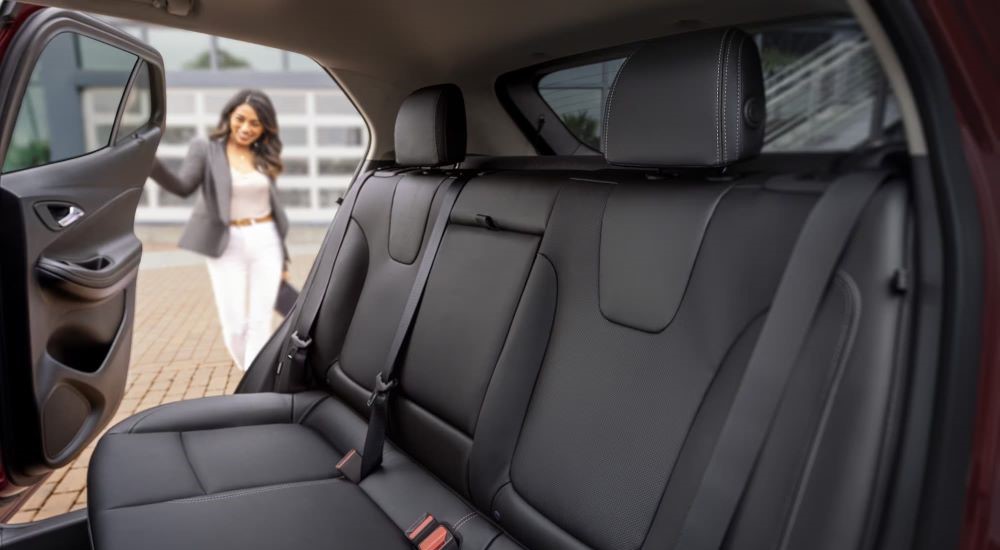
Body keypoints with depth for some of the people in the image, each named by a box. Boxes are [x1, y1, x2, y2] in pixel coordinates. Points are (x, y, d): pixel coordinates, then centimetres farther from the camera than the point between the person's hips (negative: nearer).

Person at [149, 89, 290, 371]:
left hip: (266, 243, 3)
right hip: (228, 246, -2)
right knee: (234, 327, 0)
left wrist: (282, 257, 13)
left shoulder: (263, 157, 7)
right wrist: (149, 162, -40)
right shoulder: (206, 149, -3)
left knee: (260, 324, 1)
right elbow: (183, 186, -20)